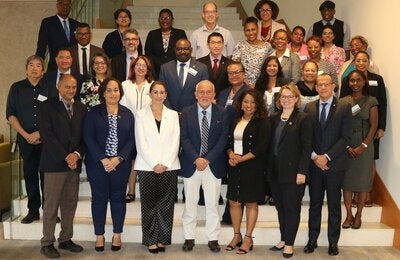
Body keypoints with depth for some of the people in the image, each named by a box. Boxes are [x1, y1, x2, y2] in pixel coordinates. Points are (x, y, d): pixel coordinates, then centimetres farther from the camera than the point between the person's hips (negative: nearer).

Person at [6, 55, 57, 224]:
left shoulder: (50, 89, 5)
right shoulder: (17, 88, 7)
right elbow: (10, 115, 4)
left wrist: (39, 133, -7)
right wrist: (26, 135, -6)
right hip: (26, 139, 1)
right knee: (30, 174, 6)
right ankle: (33, 210, 15)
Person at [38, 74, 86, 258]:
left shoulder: (81, 108, 12)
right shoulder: (48, 106, -2)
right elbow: (46, 135, -11)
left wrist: (77, 154, -8)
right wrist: (65, 157, -14)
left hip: (74, 162, 5)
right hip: (54, 163, -5)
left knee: (70, 204, 9)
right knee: (51, 205, 0)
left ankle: (65, 239, 21)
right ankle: (47, 243, 11)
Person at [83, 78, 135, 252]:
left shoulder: (127, 114, 6)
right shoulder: (93, 112, 1)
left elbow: (131, 139, 1)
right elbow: (88, 138, -5)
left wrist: (118, 159, -12)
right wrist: (102, 159, -14)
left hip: (121, 164, 1)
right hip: (97, 163, -1)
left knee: (118, 197, 8)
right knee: (99, 198, 5)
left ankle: (117, 235, 21)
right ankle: (99, 236, 18)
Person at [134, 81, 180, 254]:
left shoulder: (173, 114, 10)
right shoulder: (141, 115, 5)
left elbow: (175, 142, 3)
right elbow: (141, 143, -2)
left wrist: (165, 164, -8)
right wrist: (155, 164, -10)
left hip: (169, 166, 1)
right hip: (147, 167, -1)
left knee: (166, 204, 3)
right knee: (149, 204, 3)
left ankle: (162, 239, 14)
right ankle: (150, 240, 13)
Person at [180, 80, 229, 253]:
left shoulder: (221, 113, 2)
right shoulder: (186, 113, 2)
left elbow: (223, 138, -4)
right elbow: (184, 138, -3)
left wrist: (207, 159, -11)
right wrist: (196, 159, -13)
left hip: (214, 165, 0)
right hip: (191, 164, 0)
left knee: (213, 204, 6)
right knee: (190, 203, 7)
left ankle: (213, 239, 16)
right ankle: (189, 238, 18)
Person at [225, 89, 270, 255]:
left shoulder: (262, 122, -5)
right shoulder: (234, 121, 11)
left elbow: (262, 147, -12)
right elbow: (228, 141, 14)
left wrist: (241, 159, -14)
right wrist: (231, 154, -8)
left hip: (253, 168, -5)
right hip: (234, 167, 5)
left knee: (251, 203, 3)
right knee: (234, 202, 8)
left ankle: (248, 238, 15)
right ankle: (236, 236, 23)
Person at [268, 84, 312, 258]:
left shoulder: (303, 119, -6)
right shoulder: (274, 118, 10)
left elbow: (306, 148, -10)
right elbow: (270, 144, 10)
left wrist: (302, 172, -16)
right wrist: (268, 168, 5)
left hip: (293, 171, -5)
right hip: (275, 171, 5)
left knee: (291, 208, 3)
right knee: (280, 207, 13)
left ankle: (289, 244, 14)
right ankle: (283, 240, 24)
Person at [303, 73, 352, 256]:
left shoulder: (344, 107, -3)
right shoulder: (309, 107, 6)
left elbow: (346, 137, -8)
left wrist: (327, 157, -14)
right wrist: (314, 156, -9)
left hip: (335, 164, -2)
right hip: (314, 164, 2)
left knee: (334, 205, 8)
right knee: (314, 204, 10)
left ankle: (333, 242, 21)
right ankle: (312, 240, 21)